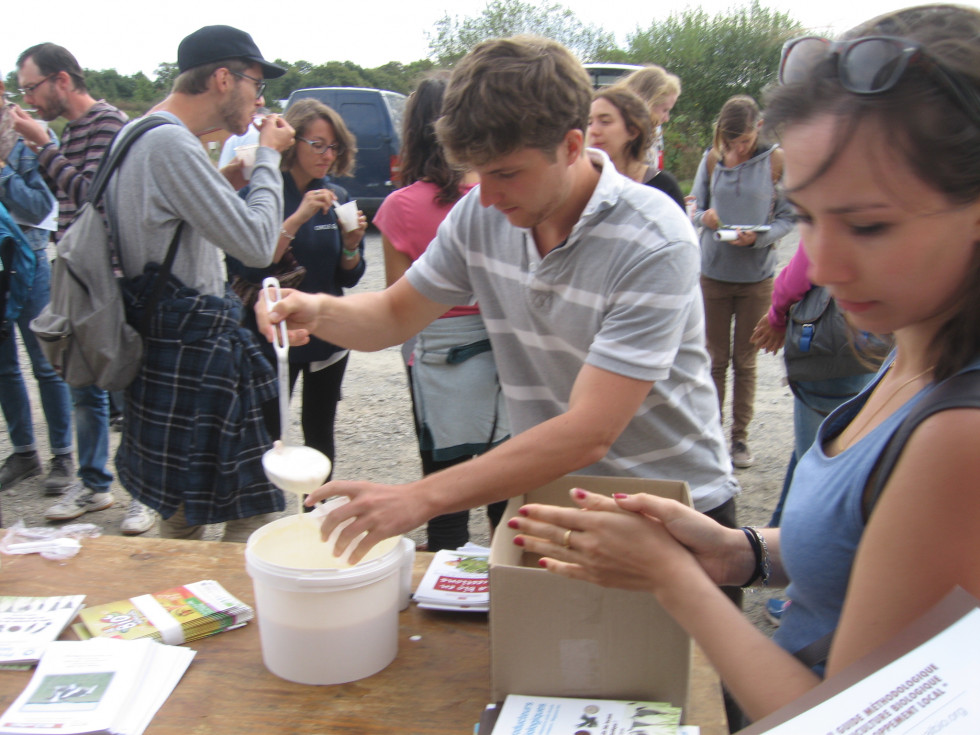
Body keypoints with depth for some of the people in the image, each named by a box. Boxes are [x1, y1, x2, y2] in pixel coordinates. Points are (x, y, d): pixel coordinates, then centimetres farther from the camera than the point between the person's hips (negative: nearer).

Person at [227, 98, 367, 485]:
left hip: (328, 336, 5)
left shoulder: (336, 198, 6)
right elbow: (244, 270, -20)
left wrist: (351, 245, -11)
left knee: (320, 434, 14)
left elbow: (349, 278, 9)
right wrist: (296, 219, -24)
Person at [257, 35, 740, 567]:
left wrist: (419, 498, -34)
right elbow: (395, 315, 7)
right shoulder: (481, 214, -6)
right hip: (554, 498, 4)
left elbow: (588, 433, -30)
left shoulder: (653, 241, -24)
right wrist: (318, 311, -16)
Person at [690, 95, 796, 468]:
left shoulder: (777, 161, -3)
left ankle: (740, 437, 19)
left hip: (757, 276, -1)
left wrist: (758, 237, -22)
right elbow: (695, 207, 8)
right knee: (716, 359, 9)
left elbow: (788, 218, -4)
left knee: (745, 361, 8)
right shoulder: (711, 160, 3)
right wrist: (704, 217, -16)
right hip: (713, 273, 1)